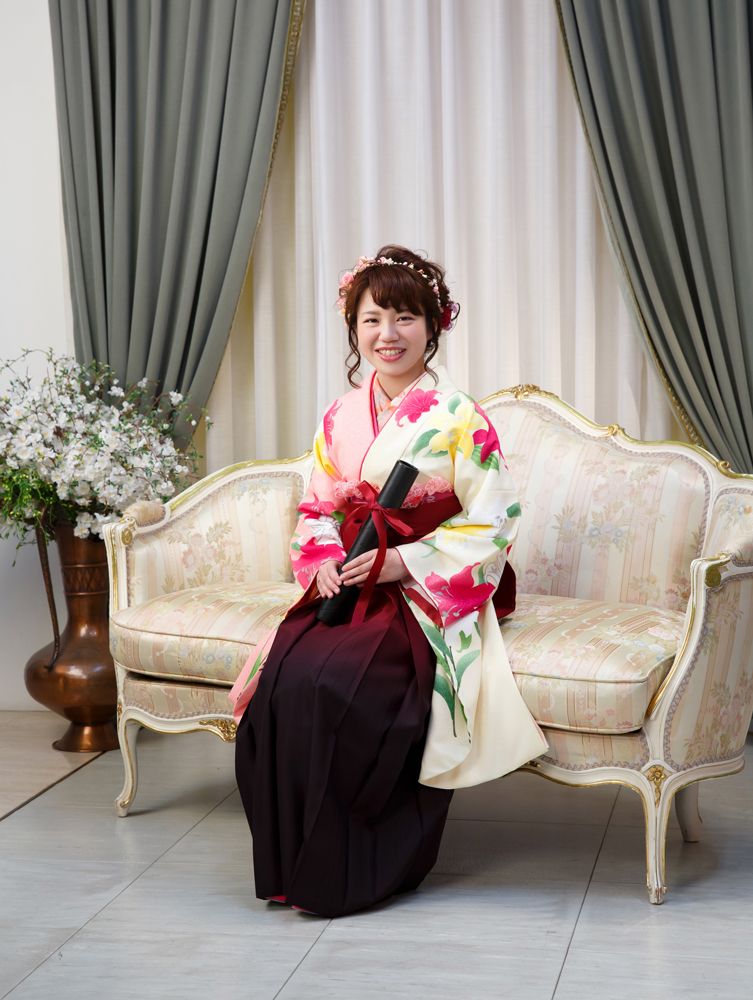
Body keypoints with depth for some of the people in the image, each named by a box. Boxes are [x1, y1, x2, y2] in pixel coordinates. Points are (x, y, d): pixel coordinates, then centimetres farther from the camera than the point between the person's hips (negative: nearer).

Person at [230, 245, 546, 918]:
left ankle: (346, 870, -11)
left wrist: (402, 562, -15)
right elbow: (317, 507, 18)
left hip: (426, 595, -5)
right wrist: (322, 558, -4)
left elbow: (494, 522, -8)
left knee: (326, 681, -29)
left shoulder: (459, 420, -7)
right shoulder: (341, 418, 10)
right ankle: (292, 862, -7)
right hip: (349, 585, 5)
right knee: (283, 674, -23)